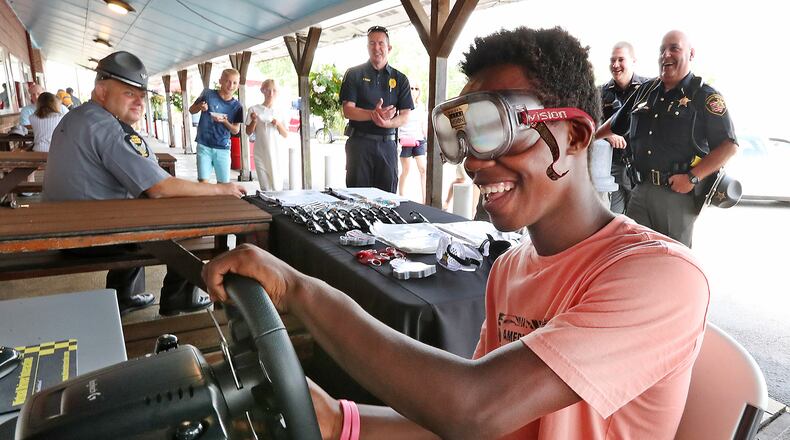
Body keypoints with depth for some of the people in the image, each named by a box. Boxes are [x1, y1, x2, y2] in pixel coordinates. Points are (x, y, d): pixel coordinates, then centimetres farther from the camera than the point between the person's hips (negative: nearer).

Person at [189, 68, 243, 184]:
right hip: (204, 146, -1)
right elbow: (191, 110, 7)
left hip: (223, 148, 1)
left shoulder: (236, 106, 0)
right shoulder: (208, 94, -3)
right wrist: (199, 107, -15)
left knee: (224, 183, 4)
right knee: (203, 180, -3)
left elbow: (236, 130, 3)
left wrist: (224, 121, -16)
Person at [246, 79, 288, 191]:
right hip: (261, 155, -2)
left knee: (277, 188, 2)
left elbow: (285, 135, 8)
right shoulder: (254, 110, 0)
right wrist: (254, 121, -14)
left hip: (276, 154, 2)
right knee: (266, 188, -2)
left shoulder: (279, 112, 8)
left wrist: (278, 124, -9)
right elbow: (249, 132, 4)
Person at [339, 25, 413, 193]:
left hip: (387, 143, 2)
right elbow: (348, 110, -4)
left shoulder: (400, 79, 11)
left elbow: (405, 116, 3)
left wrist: (387, 123, -18)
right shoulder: (354, 74, 7)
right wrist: (373, 114, -21)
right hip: (359, 142, -2)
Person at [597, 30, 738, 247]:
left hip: (679, 191, -5)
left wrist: (693, 177, -16)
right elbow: (616, 124, 29)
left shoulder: (705, 96, -2)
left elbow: (728, 146, -7)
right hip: (641, 189, 5)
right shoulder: (646, 91, 15)